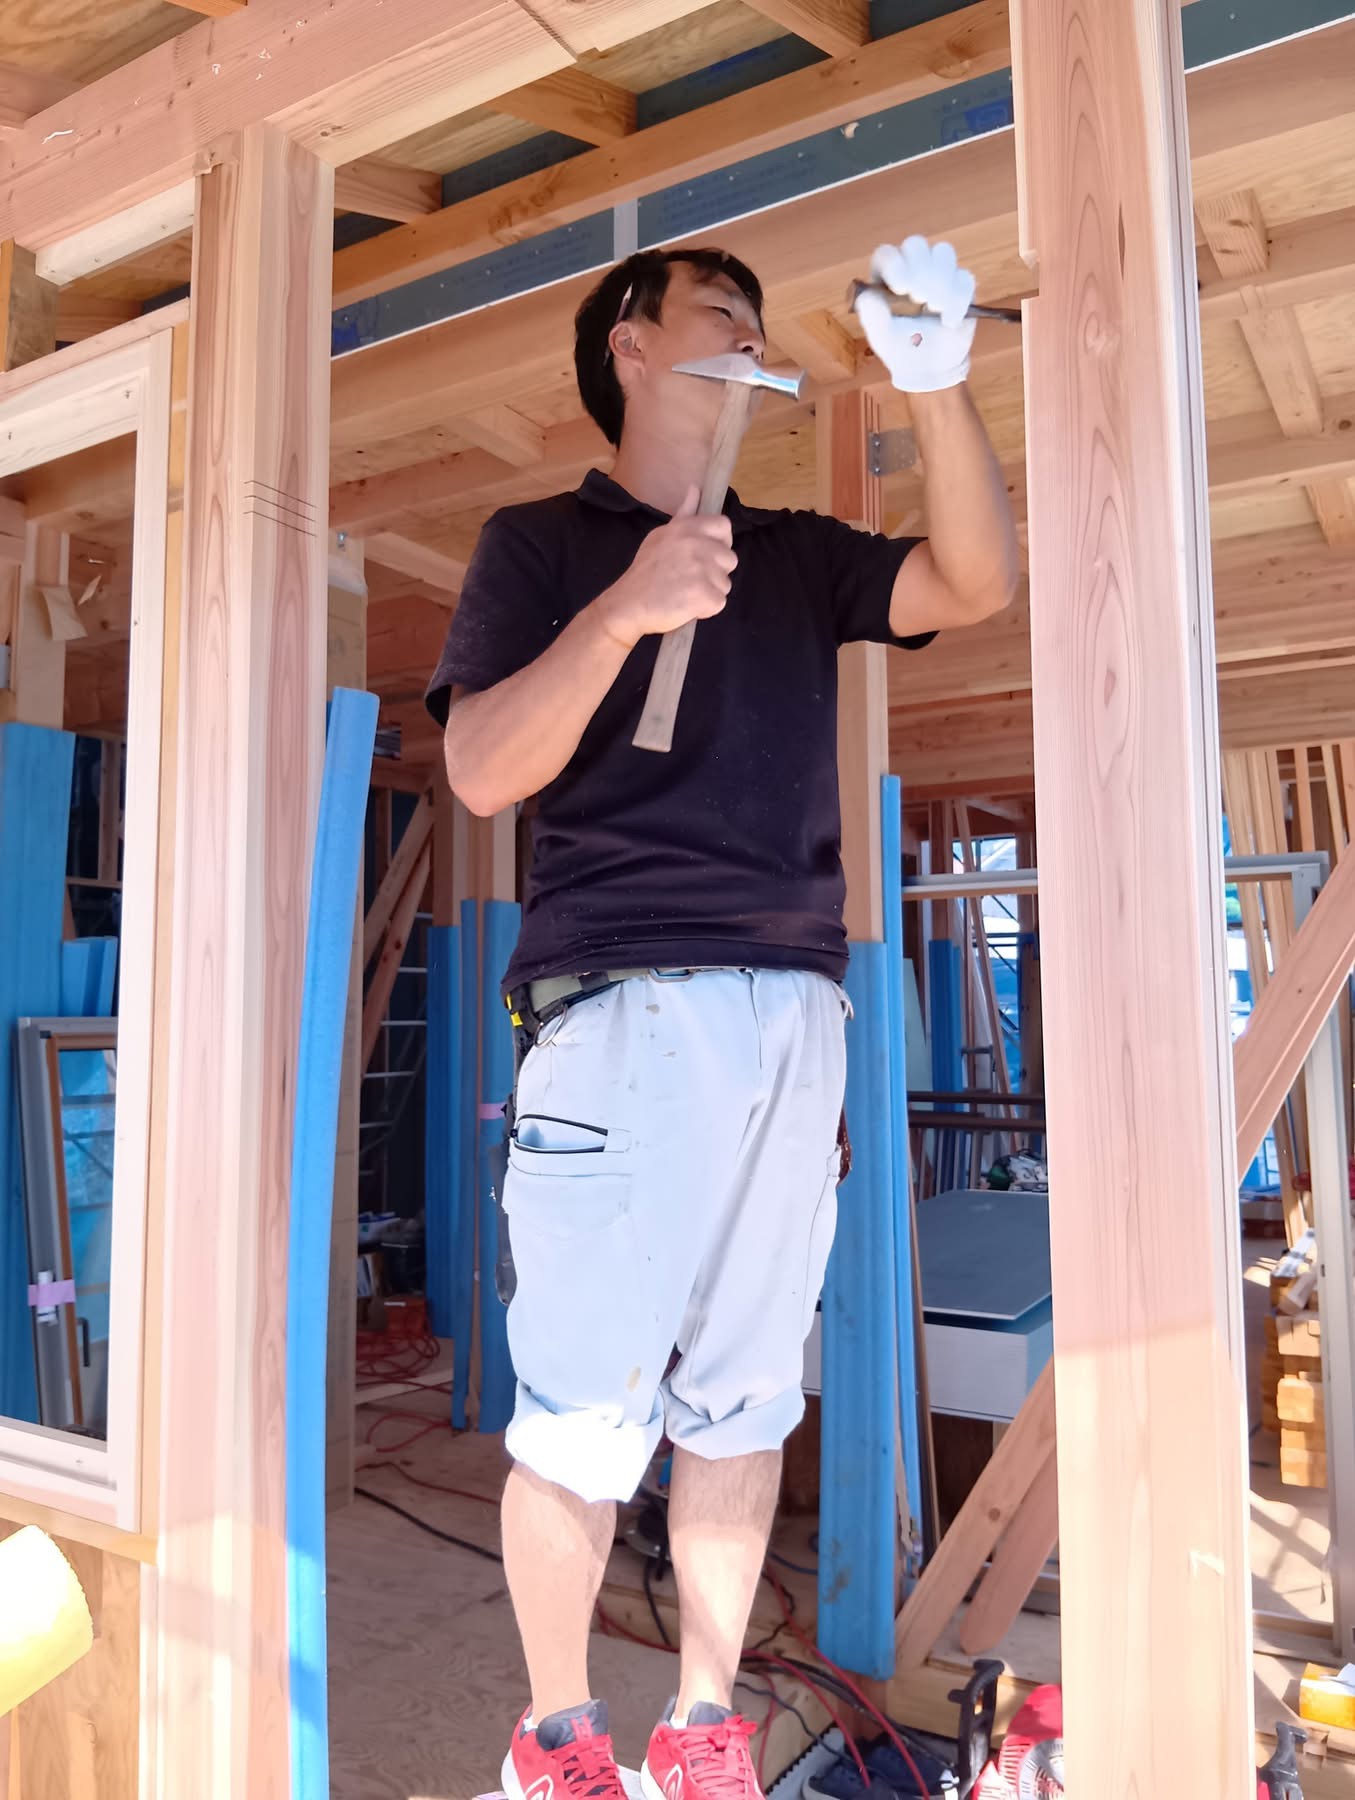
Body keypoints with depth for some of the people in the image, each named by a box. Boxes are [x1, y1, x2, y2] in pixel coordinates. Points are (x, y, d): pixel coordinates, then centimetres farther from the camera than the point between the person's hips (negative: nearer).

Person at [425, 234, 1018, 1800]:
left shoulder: (794, 554, 22)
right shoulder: (540, 540, 9)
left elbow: (974, 584, 8)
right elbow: (482, 771, -4)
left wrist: (935, 386, -2)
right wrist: (626, 610, -16)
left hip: (797, 1009, 5)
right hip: (624, 1003, -4)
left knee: (743, 1391, 8)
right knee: (584, 1402, -2)